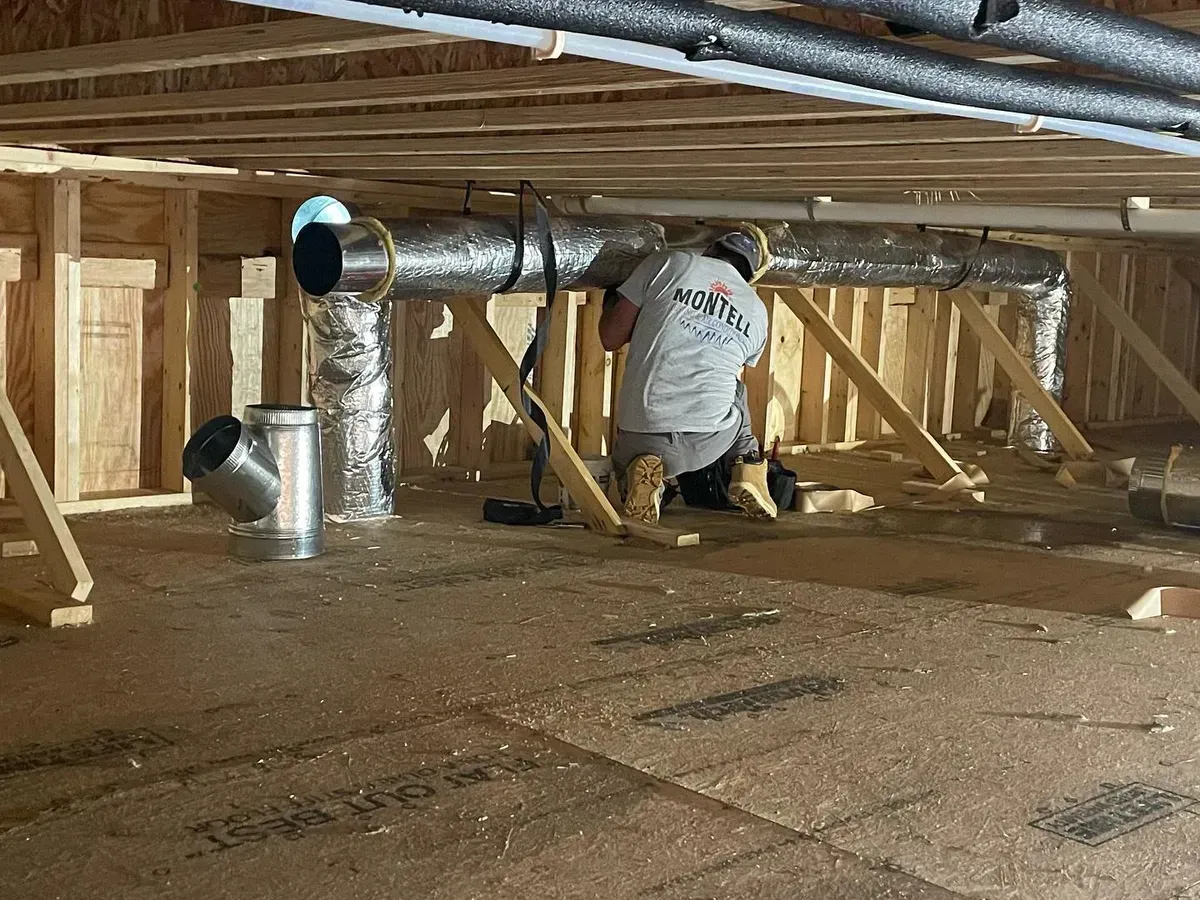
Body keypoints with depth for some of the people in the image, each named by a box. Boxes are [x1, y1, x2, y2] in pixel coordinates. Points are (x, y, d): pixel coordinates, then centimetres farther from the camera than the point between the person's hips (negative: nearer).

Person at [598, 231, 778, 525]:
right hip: (709, 443, 3)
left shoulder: (669, 263, 3)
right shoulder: (758, 313, 13)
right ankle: (747, 468, 16)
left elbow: (610, 337, 3)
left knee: (625, 460, 35)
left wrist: (610, 305, 25)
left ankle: (642, 472, -1)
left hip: (642, 434, -2)